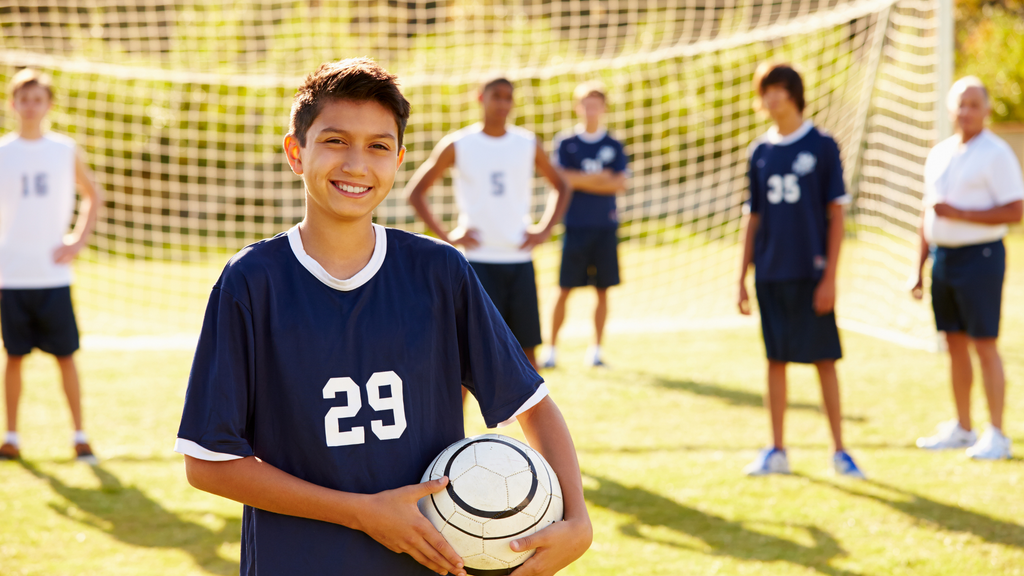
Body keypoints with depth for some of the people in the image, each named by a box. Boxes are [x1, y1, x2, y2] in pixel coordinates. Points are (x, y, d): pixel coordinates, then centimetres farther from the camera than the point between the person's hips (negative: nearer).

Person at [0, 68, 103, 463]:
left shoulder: (65, 150, 5)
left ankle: (79, 435, 6)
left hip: (54, 274, 0)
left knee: (66, 355, -1)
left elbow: (93, 197, 17)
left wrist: (79, 241, 3)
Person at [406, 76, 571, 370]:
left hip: (520, 260, 3)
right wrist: (446, 236, -5)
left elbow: (561, 186, 20)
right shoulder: (457, 145, -1)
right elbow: (416, 192, 4)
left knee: (526, 348, 4)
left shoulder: (528, 144, 7)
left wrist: (545, 230, 7)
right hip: (478, 260, -3)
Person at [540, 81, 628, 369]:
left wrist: (580, 180, -8)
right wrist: (600, 178, -7)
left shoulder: (614, 146, 8)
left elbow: (620, 184, -4)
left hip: (605, 226, 2)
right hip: (575, 225, -2)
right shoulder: (566, 142, 3)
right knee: (564, 290, -3)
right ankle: (551, 347, 6)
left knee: (602, 290, 3)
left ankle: (596, 348, 12)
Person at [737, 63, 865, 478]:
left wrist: (830, 276, -10)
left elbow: (836, 214, -3)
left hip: (811, 272, -4)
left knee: (824, 359, 0)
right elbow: (753, 218, 14)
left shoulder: (822, 146, -2)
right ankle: (776, 452, 13)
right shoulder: (760, 151, 10)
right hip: (771, 273, 4)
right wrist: (742, 279, 10)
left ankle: (839, 451, 7)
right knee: (776, 360, 7)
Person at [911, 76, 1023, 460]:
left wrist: (960, 214, -19)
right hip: (942, 255, 7)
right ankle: (961, 429, 20)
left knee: (984, 345, -6)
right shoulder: (939, 154, 14)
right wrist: (919, 268, 17)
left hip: (979, 256, -7)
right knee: (955, 345, 11)